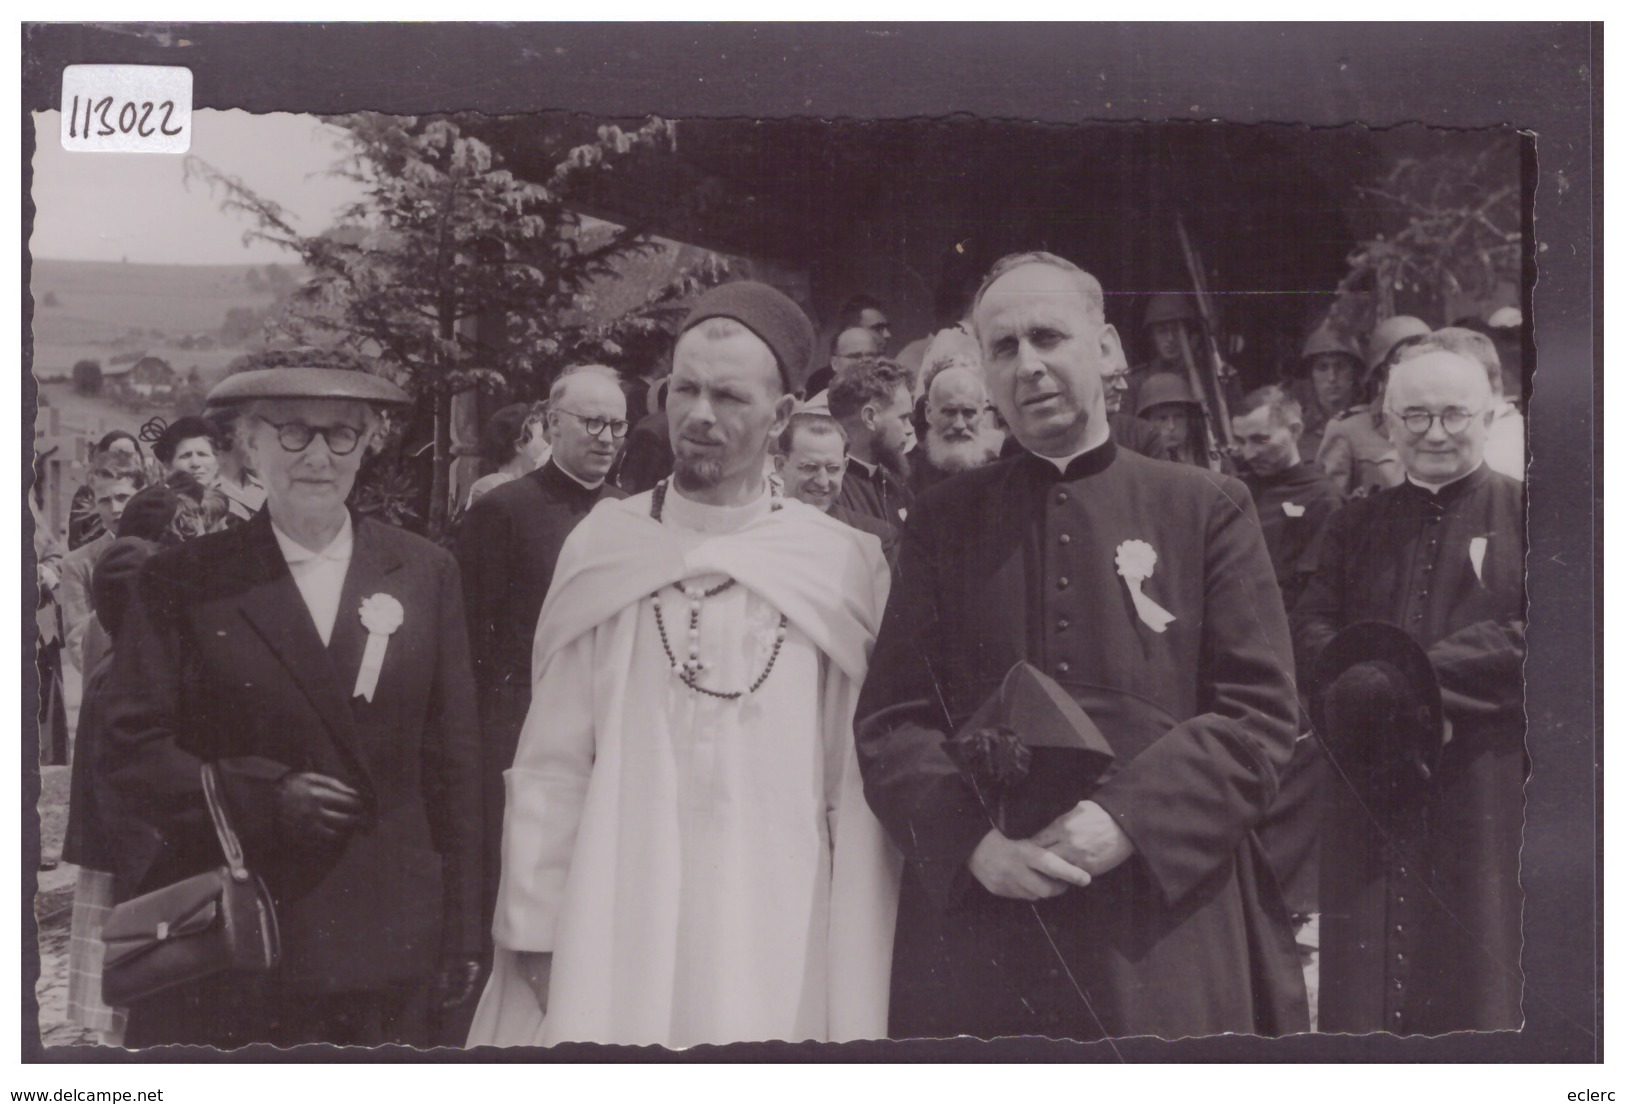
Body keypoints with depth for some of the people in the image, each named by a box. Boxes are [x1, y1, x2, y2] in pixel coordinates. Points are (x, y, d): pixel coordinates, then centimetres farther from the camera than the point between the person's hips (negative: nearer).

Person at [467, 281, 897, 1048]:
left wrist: (856, 1005, -3)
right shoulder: (600, 548, 1)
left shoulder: (844, 567, -2)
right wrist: (536, 930, 0)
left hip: (779, 938, -1)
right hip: (612, 929, 1)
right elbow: (552, 766, 3)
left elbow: (857, 792, -2)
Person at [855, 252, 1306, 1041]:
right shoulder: (943, 521, 11)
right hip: (975, 920, 1)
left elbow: (1262, 711, 1)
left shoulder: (1208, 509, 6)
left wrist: (1129, 819, -13)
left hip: (1169, 918, -1)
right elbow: (891, 718, 6)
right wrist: (973, 840, -11)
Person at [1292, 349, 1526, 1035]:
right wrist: (1390, 696, -13)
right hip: (1372, 792, 3)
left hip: (1488, 793, -3)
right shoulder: (1356, 525, 15)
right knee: (1361, 985, 3)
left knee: (1476, 979, 0)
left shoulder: (1522, 513, 3)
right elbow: (1310, 631, 5)